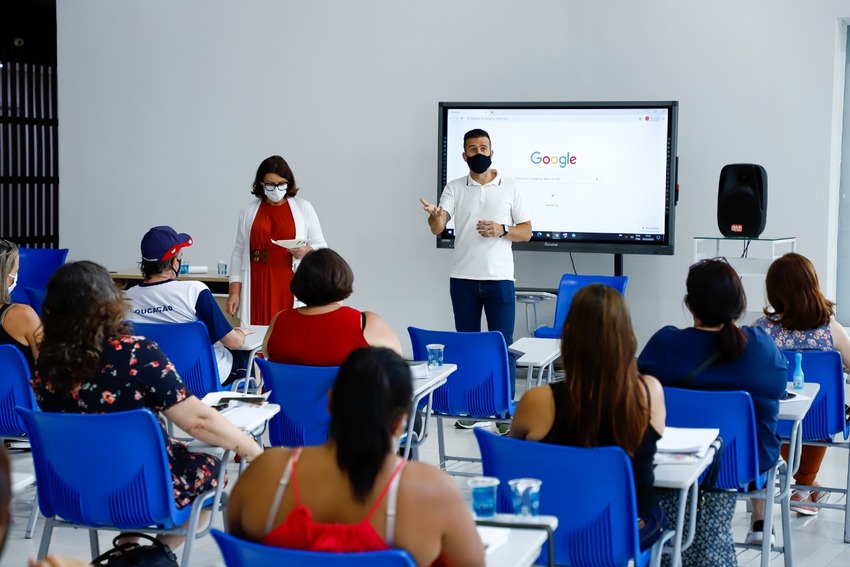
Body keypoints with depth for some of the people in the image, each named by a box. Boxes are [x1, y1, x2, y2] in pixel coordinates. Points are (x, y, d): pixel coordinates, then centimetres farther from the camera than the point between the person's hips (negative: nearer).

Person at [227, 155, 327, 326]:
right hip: (258, 286, 1)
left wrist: (306, 251, -14)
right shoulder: (249, 211, 11)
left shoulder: (303, 208, 8)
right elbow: (238, 253, 10)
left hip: (291, 286, -1)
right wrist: (234, 292, 4)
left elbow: (321, 247, 9)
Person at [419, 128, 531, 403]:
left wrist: (502, 230, -14)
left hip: (499, 278, -1)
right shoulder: (455, 188, 6)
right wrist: (435, 215, -31)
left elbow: (526, 232, 6)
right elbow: (437, 228, -7)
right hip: (463, 279, 1)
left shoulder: (510, 187, 5)